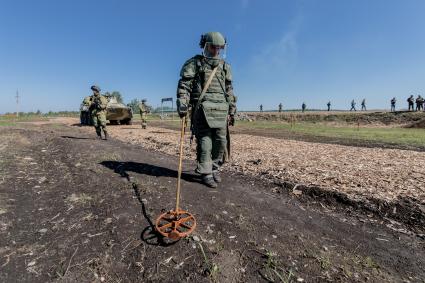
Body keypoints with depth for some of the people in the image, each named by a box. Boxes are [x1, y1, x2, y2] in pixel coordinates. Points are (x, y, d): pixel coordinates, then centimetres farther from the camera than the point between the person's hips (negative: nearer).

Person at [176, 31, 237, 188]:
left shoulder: (225, 66, 19)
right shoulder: (194, 63, 7)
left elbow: (229, 90, 19)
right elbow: (184, 85, -2)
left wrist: (232, 111, 14)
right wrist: (182, 104, -16)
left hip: (221, 110, 4)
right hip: (202, 109, -4)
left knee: (221, 142, 3)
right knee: (205, 143, -5)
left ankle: (214, 169, 21)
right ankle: (206, 174, 7)